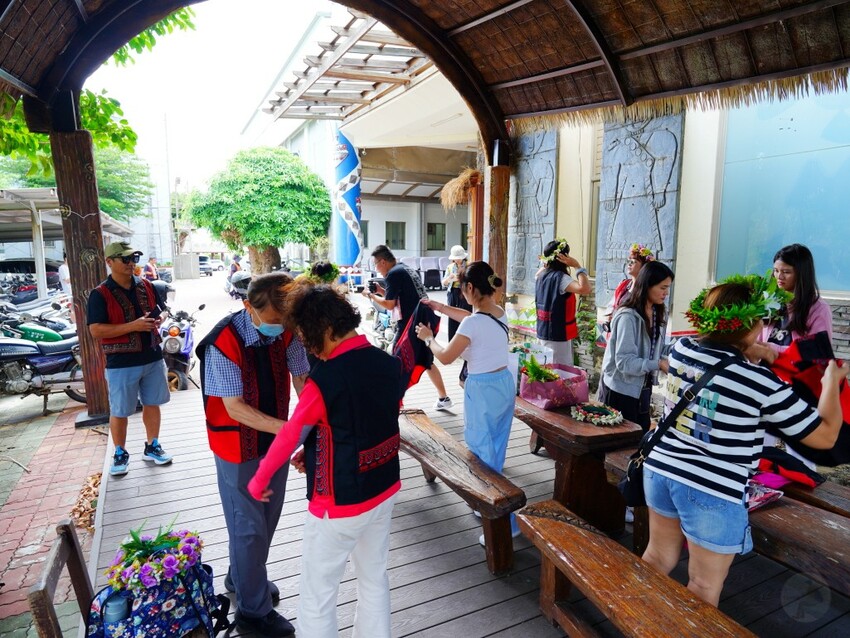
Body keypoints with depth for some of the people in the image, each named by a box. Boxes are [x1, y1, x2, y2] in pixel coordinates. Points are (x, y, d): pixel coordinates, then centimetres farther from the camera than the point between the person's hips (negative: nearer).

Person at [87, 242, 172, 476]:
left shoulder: (146, 286, 5)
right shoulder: (100, 294, -10)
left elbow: (162, 310, 16)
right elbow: (96, 330, -16)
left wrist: (157, 321, -8)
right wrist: (133, 326, -24)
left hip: (152, 357, 5)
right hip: (121, 363, -4)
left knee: (152, 403, 14)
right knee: (119, 411, 7)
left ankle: (152, 446, 30)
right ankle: (120, 454, 24)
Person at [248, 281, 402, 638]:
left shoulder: (326, 378, -25)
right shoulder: (389, 364, -6)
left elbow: (290, 437, -13)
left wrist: (259, 480, 5)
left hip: (340, 504, -7)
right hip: (385, 491, 7)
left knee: (317, 596, 14)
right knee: (374, 577, 25)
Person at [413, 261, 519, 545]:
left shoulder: (473, 323, -23)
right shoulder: (499, 312, 1)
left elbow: (445, 357, -12)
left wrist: (428, 337, 6)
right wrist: (442, 308, 28)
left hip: (483, 391, -8)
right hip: (505, 384, 9)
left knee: (483, 454, 4)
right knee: (495, 451, 21)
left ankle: (504, 523, 9)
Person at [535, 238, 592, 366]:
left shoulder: (542, 275, 6)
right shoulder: (560, 277, -19)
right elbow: (585, 289, -33)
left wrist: (545, 264, 16)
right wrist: (578, 266, -22)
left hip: (544, 332, 9)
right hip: (558, 334, -9)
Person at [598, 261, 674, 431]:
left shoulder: (657, 314, 4)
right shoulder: (628, 317, -22)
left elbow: (657, 350, 5)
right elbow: (624, 361, -24)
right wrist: (658, 365, -28)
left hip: (642, 389, 8)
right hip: (621, 390, -8)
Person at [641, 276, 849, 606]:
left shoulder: (681, 349, -3)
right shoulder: (761, 382, -17)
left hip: (660, 470, 6)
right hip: (713, 491, -6)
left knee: (658, 557, 25)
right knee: (705, 585, 15)